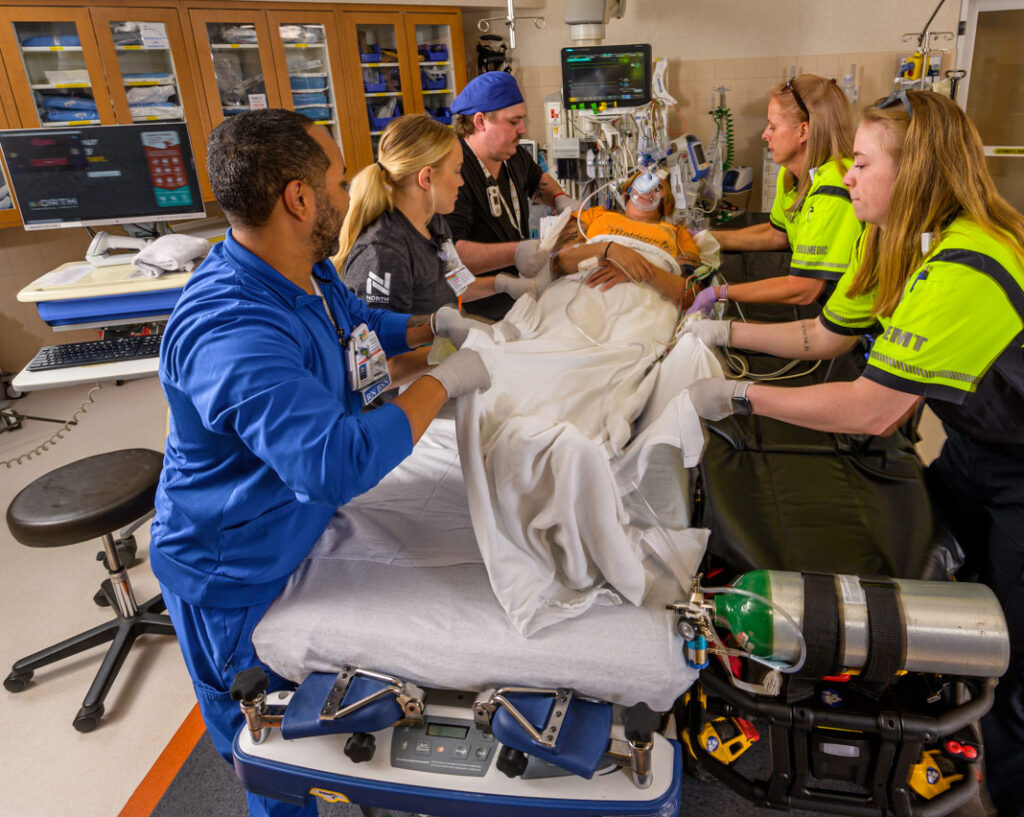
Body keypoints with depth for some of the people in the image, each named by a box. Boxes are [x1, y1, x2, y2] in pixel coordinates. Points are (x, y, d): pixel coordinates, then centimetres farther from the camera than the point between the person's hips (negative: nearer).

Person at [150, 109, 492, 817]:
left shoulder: (309, 270, -5)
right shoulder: (227, 330, -38)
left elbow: (360, 321, 18)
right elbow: (338, 460, -48)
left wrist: (434, 326, 2)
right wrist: (443, 383, -35)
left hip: (301, 527, 9)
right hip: (237, 576, -8)